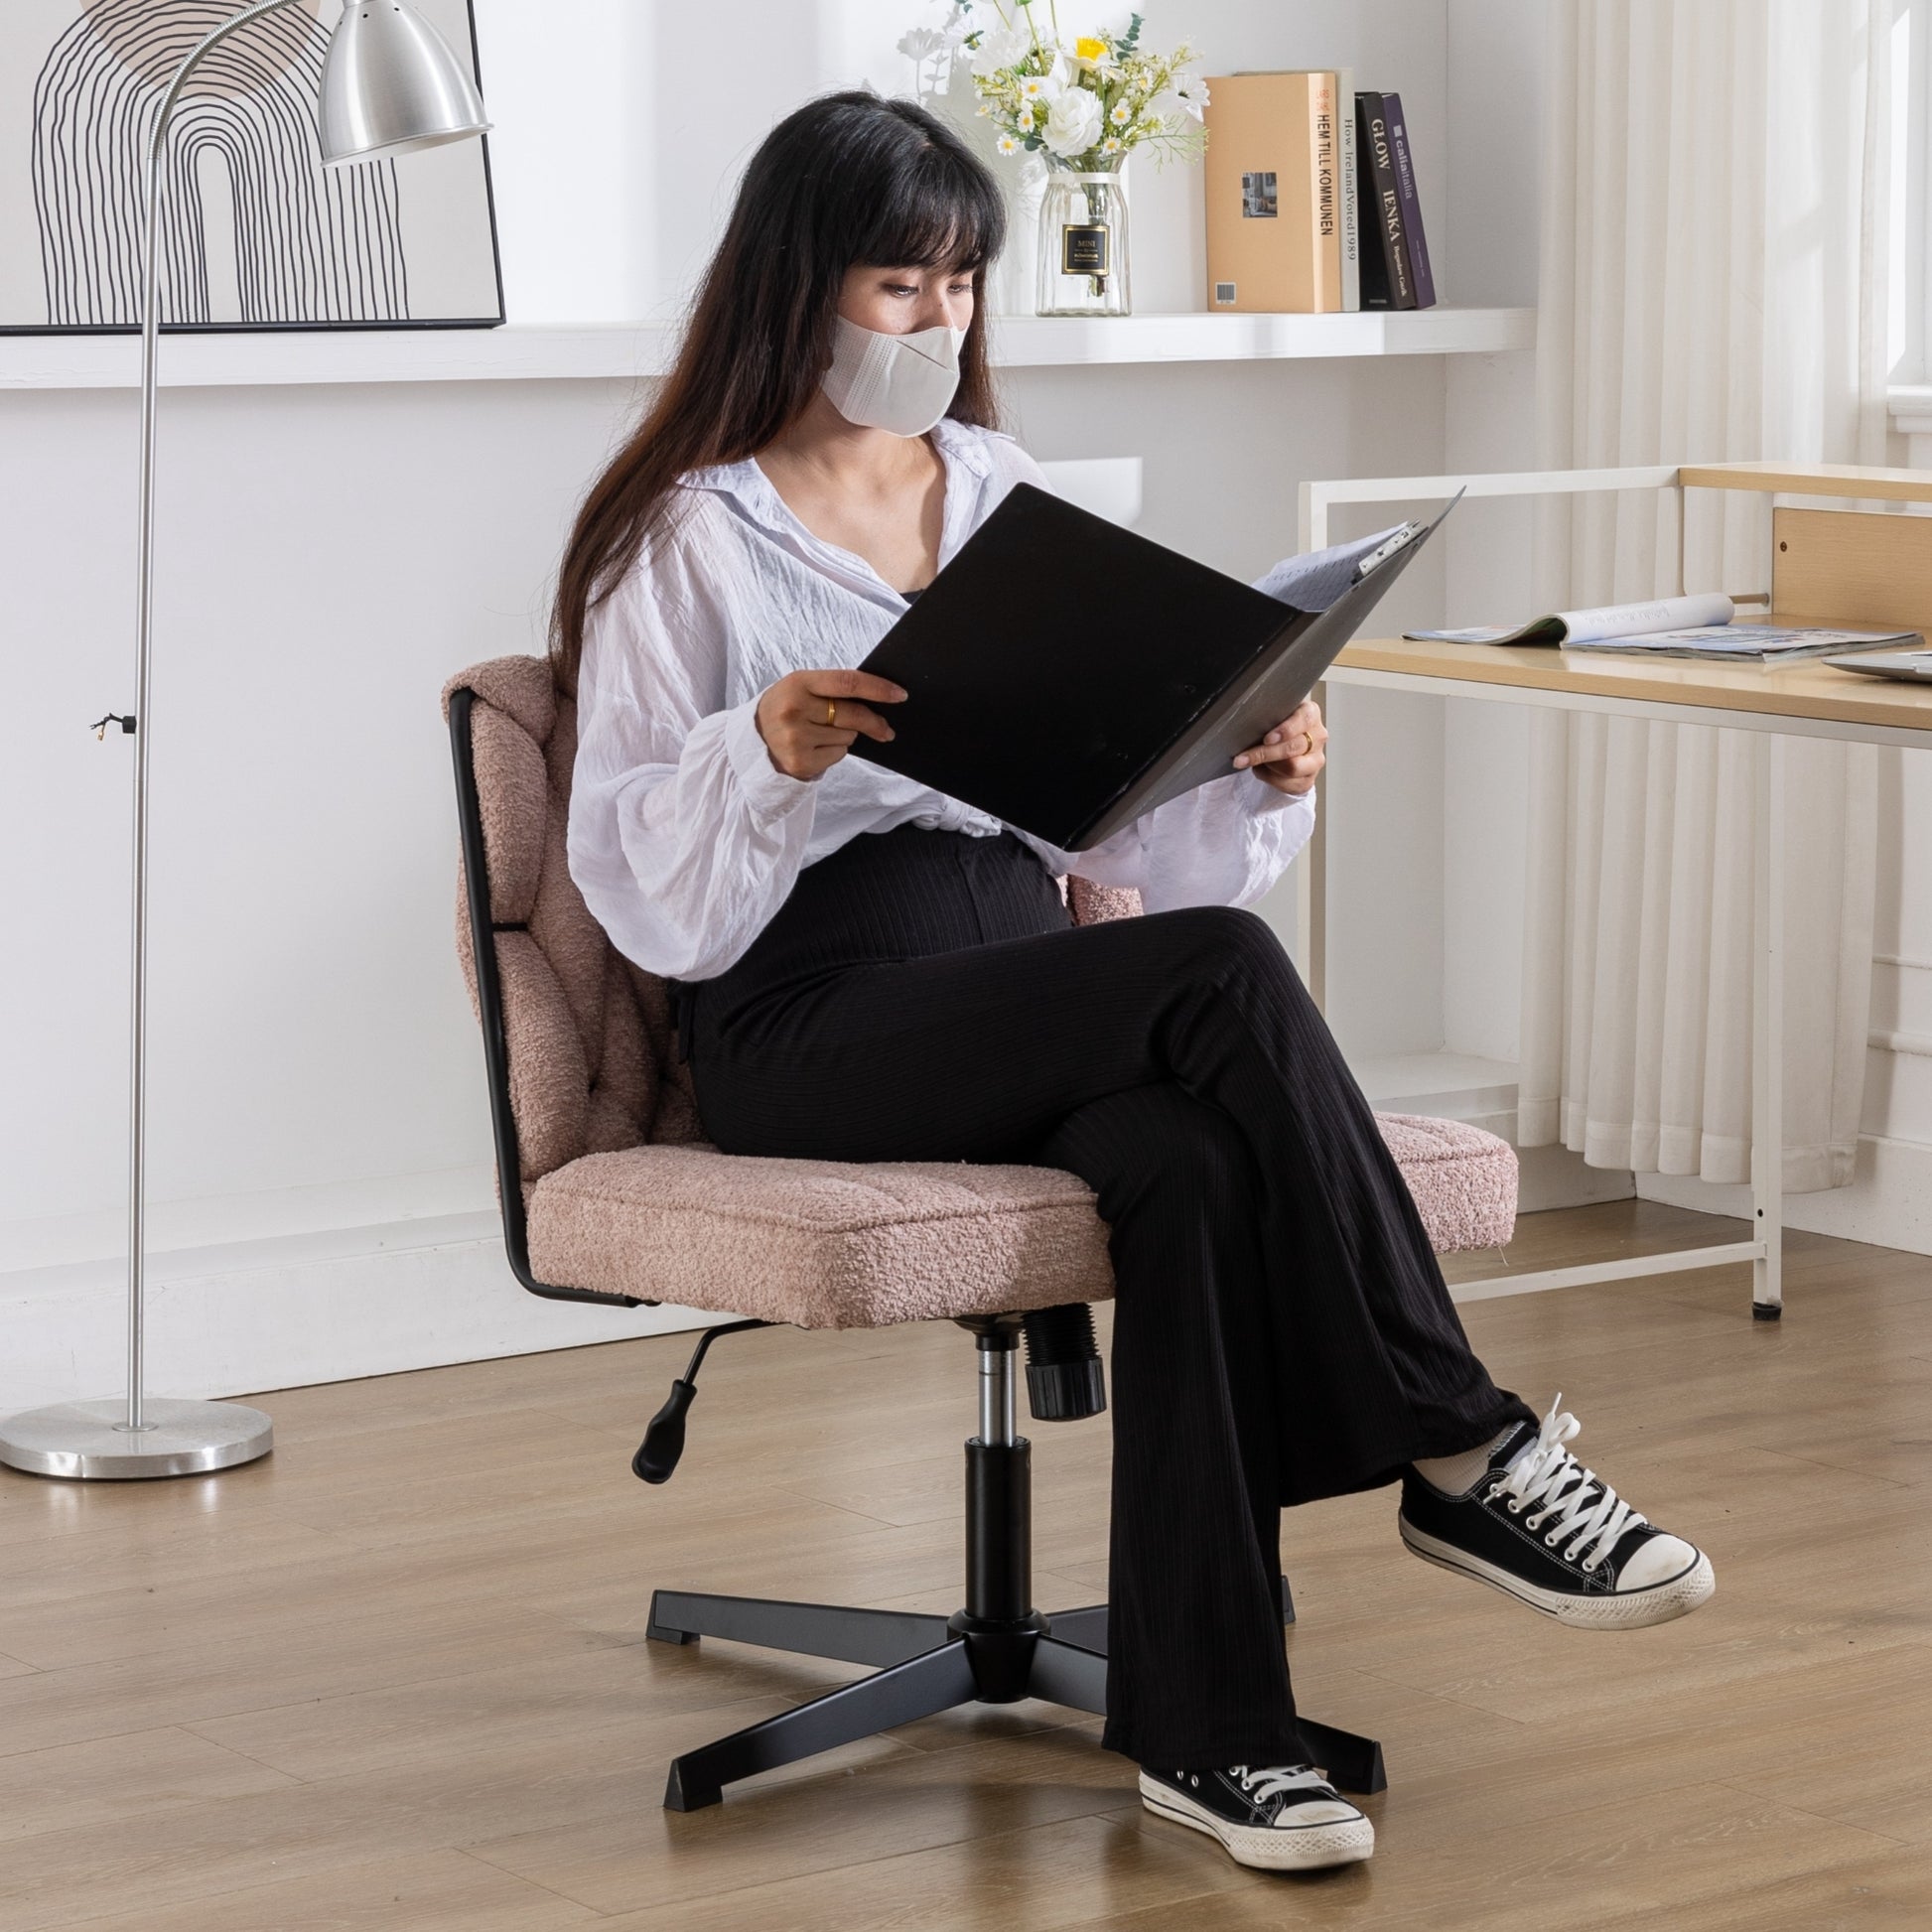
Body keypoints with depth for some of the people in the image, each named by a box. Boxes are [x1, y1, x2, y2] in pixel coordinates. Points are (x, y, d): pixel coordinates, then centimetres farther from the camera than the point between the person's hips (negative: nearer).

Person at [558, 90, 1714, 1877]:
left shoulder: (1008, 496, 19)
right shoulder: (689, 541, 2)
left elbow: (1122, 810, 19)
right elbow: (642, 886, -5)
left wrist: (1260, 778, -2)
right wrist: (758, 754, -24)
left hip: (1028, 975, 5)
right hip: (811, 1022, -5)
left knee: (1197, 1164, -33)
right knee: (1218, 975, -32)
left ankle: (1199, 1722, -32)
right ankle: (1459, 1450, -23)